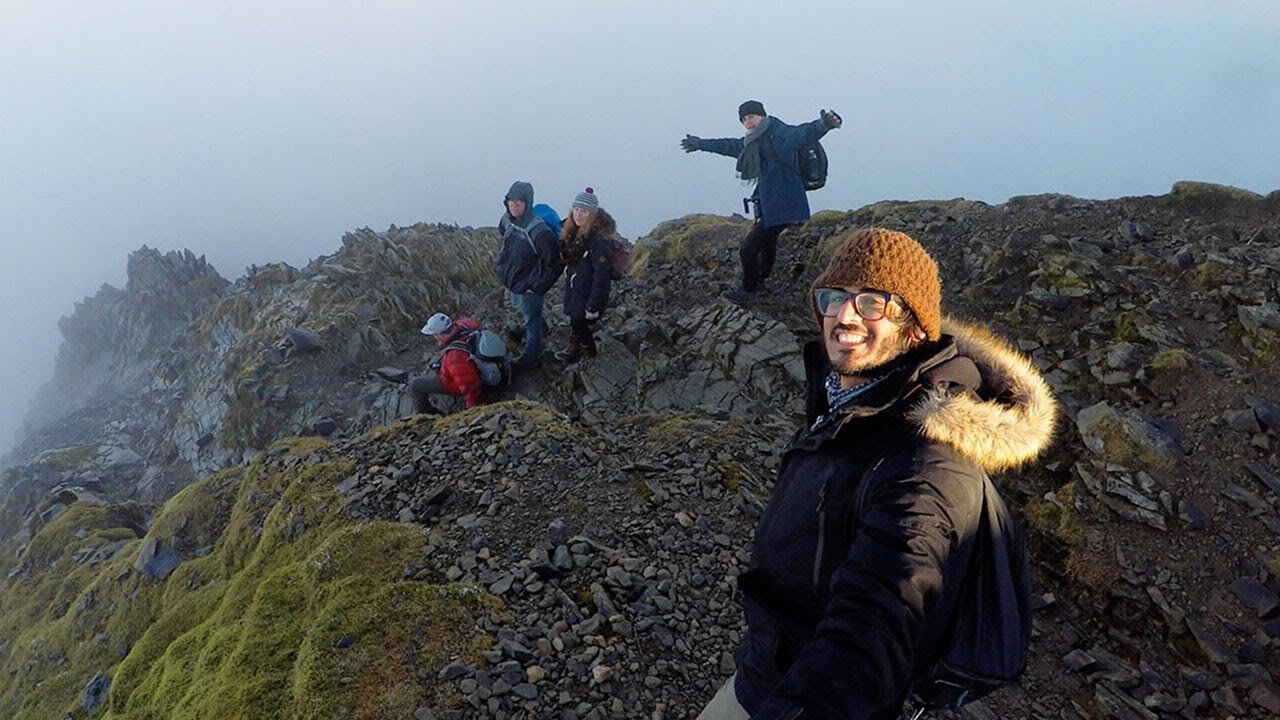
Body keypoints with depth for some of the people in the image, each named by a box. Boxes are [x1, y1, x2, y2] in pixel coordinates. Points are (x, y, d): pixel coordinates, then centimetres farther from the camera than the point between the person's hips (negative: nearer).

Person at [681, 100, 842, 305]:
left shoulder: (778, 134, -16)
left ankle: (747, 292, 14)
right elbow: (728, 145, 32)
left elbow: (802, 134, -36)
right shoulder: (752, 142, 14)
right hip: (768, 205, 10)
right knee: (766, 243, 27)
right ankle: (759, 282, 47)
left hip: (781, 207, -10)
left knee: (748, 249, -4)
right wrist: (700, 144, 44)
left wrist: (823, 125, -58)